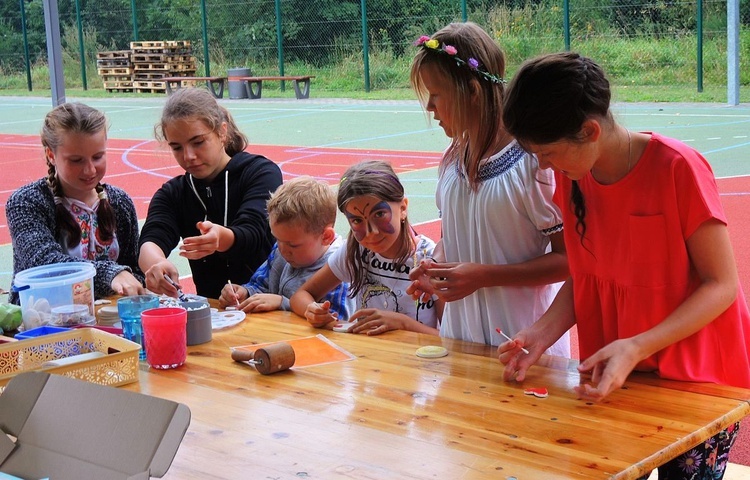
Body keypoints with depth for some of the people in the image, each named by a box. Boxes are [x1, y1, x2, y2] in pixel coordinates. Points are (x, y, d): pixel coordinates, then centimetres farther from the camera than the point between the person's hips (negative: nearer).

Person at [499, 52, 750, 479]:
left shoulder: (679, 169, -22)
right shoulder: (572, 177, -4)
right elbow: (583, 277, 5)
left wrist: (637, 348, -28)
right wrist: (544, 332, -13)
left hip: (696, 379, -5)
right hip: (615, 378, 5)